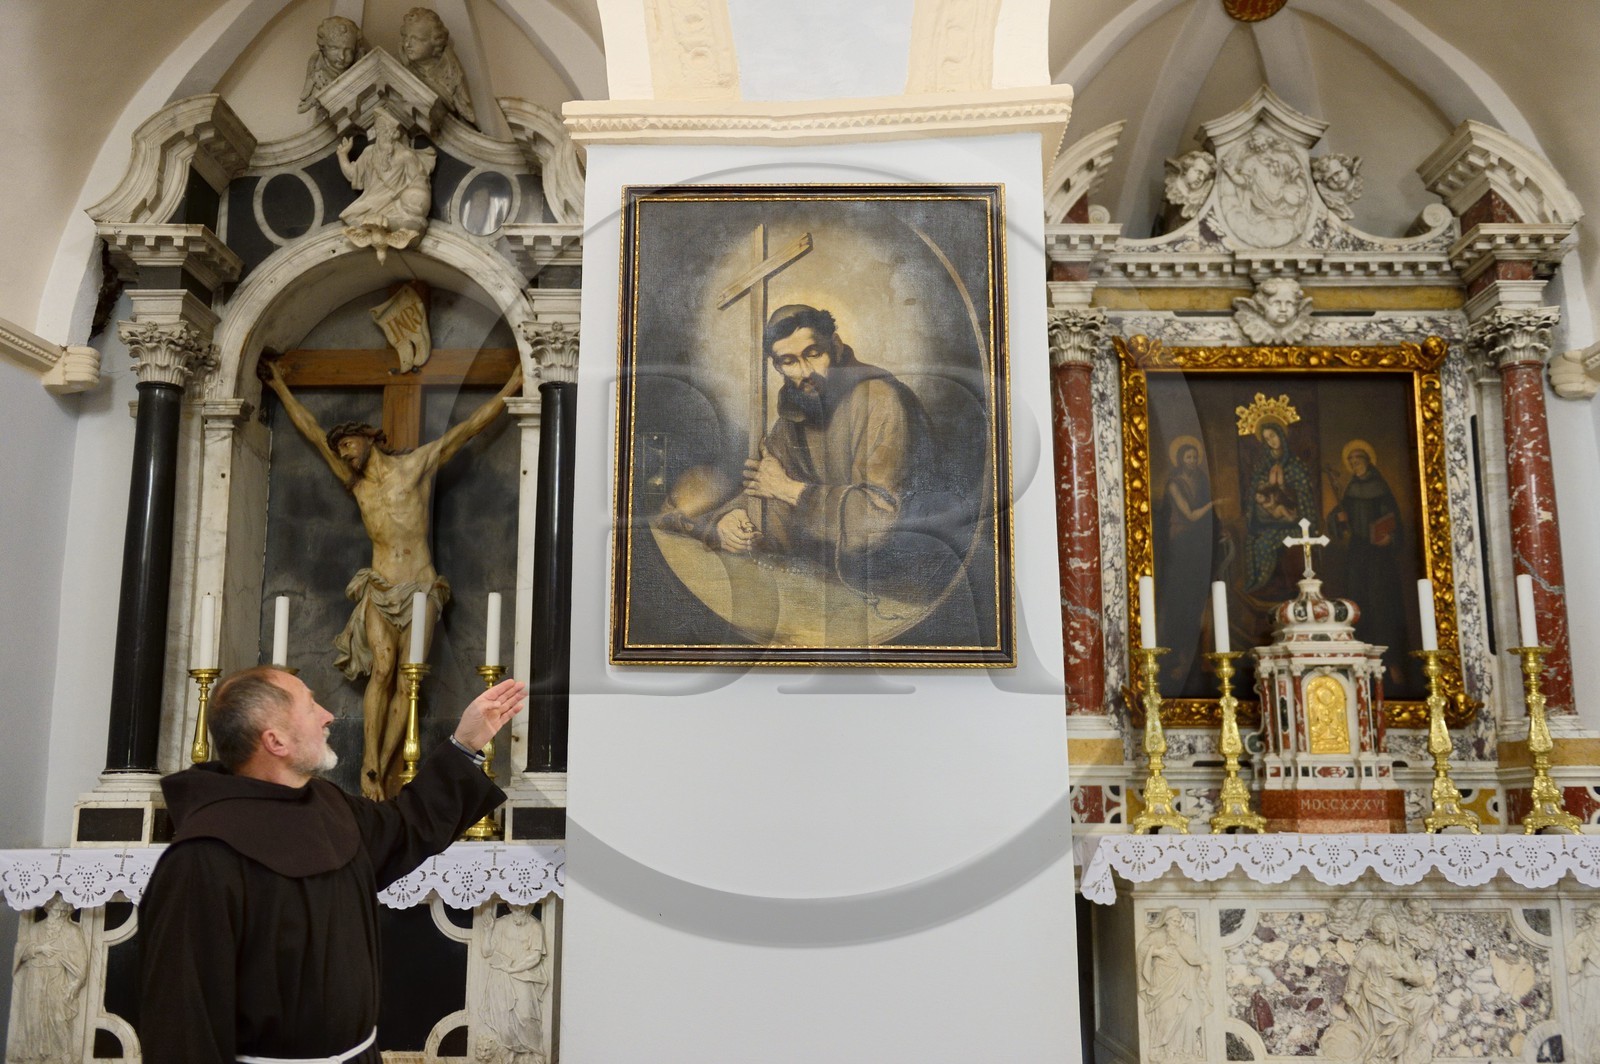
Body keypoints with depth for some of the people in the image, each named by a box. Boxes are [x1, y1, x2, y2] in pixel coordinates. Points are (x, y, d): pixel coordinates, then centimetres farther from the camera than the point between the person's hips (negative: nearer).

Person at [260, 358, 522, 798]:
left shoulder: (417, 464, 6)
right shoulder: (355, 484, 16)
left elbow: (471, 426, 5)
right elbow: (313, 431, 22)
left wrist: (512, 386, 3)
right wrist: (280, 387, 28)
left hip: (421, 588, -2)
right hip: (379, 589, 2)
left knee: (407, 681, -8)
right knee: (382, 671, -14)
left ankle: (380, 768, -7)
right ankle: (371, 765, -14)